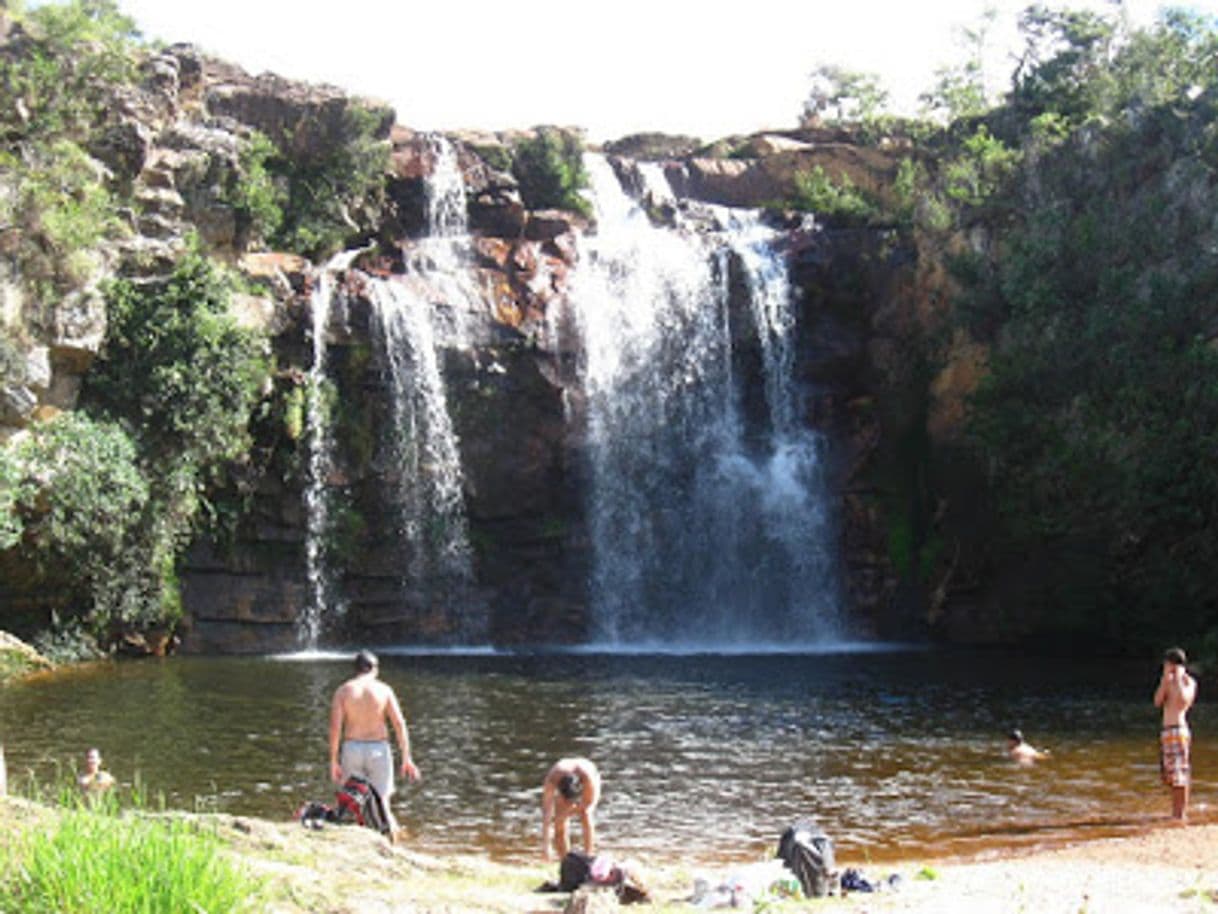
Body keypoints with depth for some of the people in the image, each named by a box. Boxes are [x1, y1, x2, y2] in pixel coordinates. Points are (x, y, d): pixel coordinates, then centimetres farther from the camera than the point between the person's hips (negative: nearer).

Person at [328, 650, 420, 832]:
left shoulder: (343, 690, -1)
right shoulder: (384, 690, -1)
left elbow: (335, 727, -7)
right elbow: (400, 724, -5)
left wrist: (334, 762, -3)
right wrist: (406, 759, -2)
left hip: (352, 749, 0)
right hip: (378, 749, 0)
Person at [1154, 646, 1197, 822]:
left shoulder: (1188, 681, -6)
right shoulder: (1168, 681, 14)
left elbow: (1183, 701, -16)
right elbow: (1158, 702, 9)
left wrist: (1178, 679, -13)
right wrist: (1165, 680, 6)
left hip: (1179, 729, -8)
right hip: (1166, 730, 8)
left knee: (1180, 773, -8)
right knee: (1170, 773, 12)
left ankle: (1182, 813, -6)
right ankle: (1175, 812, 18)